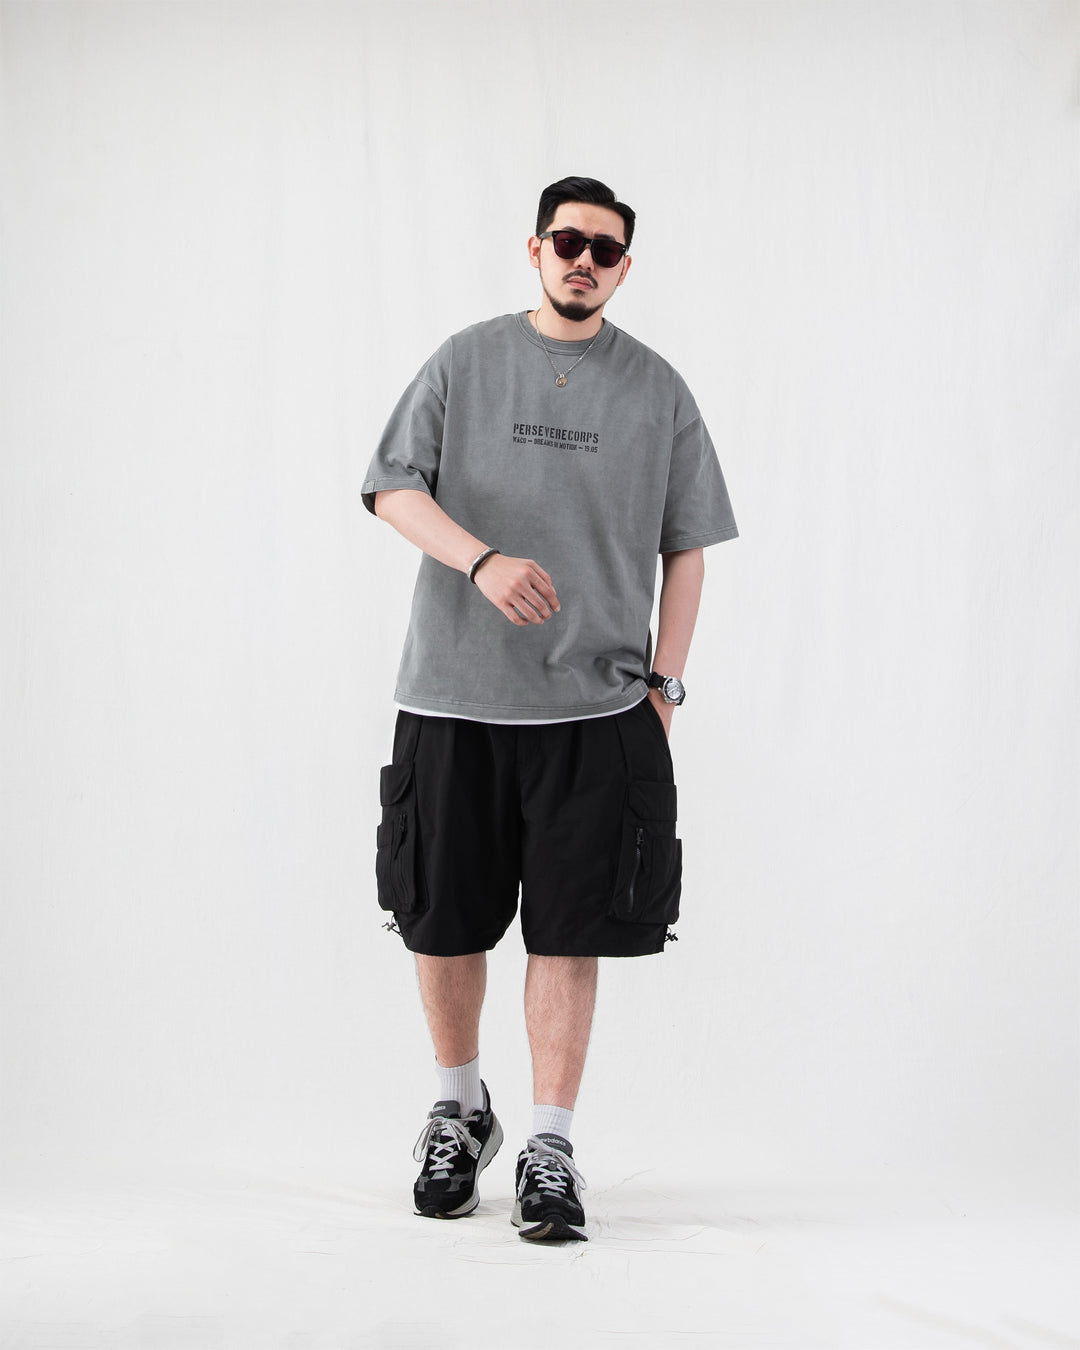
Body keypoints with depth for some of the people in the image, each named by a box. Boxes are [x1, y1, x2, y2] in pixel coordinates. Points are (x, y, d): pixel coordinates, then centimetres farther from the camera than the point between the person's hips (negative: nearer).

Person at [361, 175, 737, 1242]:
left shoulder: (657, 391, 9)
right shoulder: (464, 363, 7)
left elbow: (685, 547, 11)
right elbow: (394, 489, 1)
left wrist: (664, 682, 3)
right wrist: (483, 560, -17)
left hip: (594, 704, 0)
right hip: (453, 694, 1)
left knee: (569, 931, -3)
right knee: (443, 921, 7)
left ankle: (549, 1149, 5)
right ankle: (458, 1111, 29)